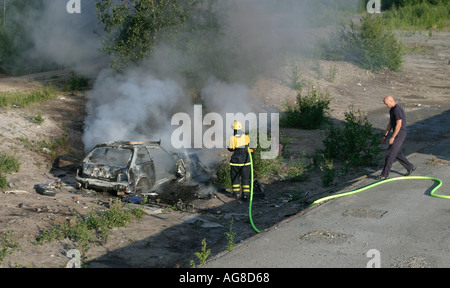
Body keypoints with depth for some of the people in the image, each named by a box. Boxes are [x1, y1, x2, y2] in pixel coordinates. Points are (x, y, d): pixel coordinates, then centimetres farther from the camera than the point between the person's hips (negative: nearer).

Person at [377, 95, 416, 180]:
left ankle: (385, 174, -1)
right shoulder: (392, 110, 12)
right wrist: (385, 136, 13)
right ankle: (410, 167, 31)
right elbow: (390, 124, 17)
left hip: (399, 134, -10)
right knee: (397, 153, 19)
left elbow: (398, 125, -24)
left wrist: (392, 137, -21)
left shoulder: (397, 110, -21)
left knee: (390, 154, -7)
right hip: (397, 134, 10)